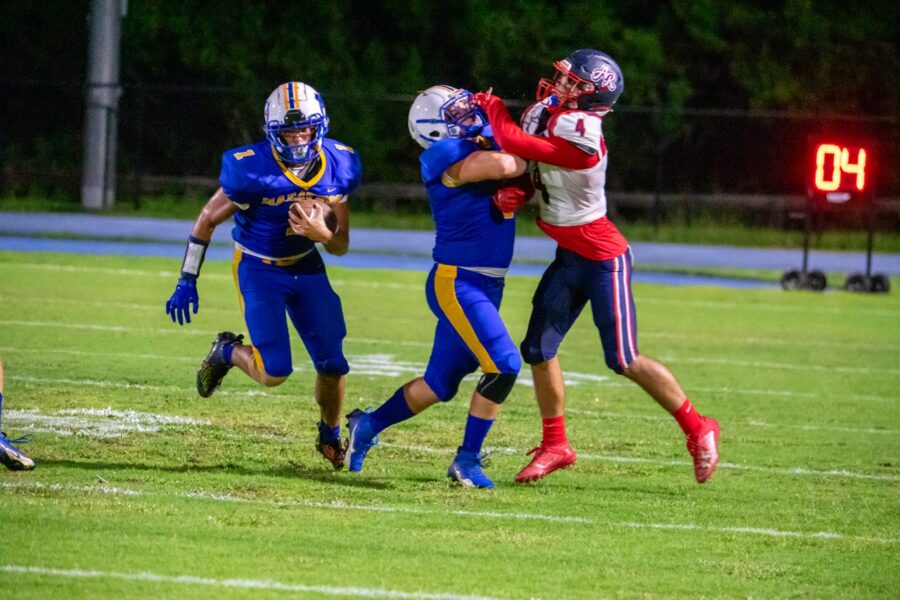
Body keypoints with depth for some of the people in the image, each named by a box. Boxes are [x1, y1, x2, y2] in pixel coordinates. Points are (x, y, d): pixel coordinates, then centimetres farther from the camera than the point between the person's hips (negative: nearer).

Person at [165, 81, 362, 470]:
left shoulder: (337, 168, -13)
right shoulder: (252, 171, -26)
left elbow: (341, 246, -4)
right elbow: (208, 220, -10)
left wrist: (322, 234, -29)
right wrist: (187, 282, -9)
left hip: (306, 267, 4)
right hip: (258, 269, -4)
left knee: (332, 365, 0)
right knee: (275, 372, -14)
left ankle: (330, 437, 29)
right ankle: (227, 353, 20)